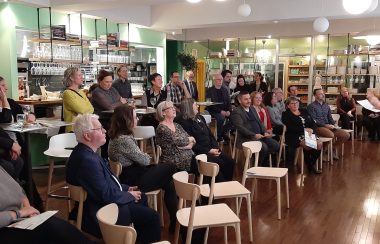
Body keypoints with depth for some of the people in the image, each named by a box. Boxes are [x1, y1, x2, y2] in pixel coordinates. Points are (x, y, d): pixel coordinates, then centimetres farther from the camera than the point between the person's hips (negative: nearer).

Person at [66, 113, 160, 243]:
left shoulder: (86, 152, 1)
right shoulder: (87, 160, -31)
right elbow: (106, 195, -27)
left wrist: (126, 188, 6)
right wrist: (130, 195, -11)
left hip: (102, 200, 11)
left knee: (142, 198, 22)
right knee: (152, 216, -8)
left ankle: (142, 238, 35)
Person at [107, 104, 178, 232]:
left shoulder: (117, 136, 7)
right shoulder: (124, 140, -25)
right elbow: (144, 160, -15)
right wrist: (147, 156, 5)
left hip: (129, 175, 9)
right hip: (133, 181, -9)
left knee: (168, 183, 8)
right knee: (170, 167, 3)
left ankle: (174, 221, 15)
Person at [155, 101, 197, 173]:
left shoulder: (177, 125, 15)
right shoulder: (161, 128, -9)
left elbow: (192, 140, 10)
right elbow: (178, 141, -17)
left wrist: (189, 145, -12)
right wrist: (190, 139, 0)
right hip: (175, 162, -7)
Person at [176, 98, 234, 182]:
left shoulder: (200, 118, 17)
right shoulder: (184, 122, -9)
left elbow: (210, 134, 18)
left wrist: (216, 148, 1)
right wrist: (208, 151, -16)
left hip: (211, 149, 8)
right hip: (199, 152, -8)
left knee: (230, 162, -9)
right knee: (220, 163, -25)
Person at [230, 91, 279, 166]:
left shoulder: (252, 108, 20)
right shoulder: (236, 112, -7)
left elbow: (259, 122, 21)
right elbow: (240, 127, -17)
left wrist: (265, 132, 2)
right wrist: (254, 135, -23)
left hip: (260, 136, 8)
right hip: (247, 138, -8)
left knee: (276, 145, -6)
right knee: (264, 147, -28)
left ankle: (261, 159, 11)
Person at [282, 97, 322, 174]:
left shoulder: (304, 111, 21)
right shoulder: (286, 115, 4)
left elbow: (313, 123, 14)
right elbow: (290, 128, -12)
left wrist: (312, 130, -9)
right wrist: (304, 129, -16)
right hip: (295, 137, -5)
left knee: (319, 144, -21)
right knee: (308, 146, -32)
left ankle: (313, 163, 0)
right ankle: (309, 165, -8)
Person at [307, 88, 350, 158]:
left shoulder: (326, 106, 20)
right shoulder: (311, 106, -3)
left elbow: (330, 118, 20)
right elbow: (313, 121, -12)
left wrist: (333, 125, -2)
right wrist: (325, 125, -18)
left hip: (328, 127, 7)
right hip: (318, 127, -7)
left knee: (346, 135, -8)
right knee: (331, 135, -36)